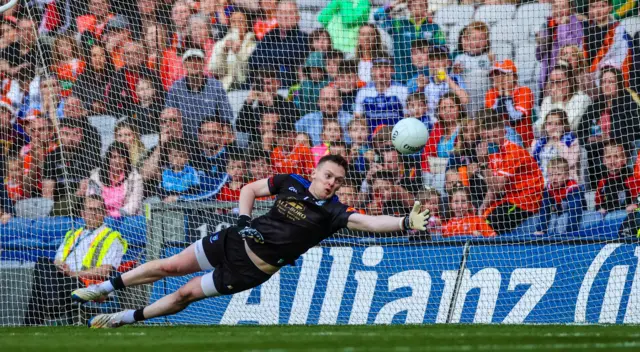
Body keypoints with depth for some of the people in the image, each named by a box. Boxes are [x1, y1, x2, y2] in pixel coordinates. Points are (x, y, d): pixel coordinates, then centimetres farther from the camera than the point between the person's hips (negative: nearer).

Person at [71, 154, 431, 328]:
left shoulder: (333, 211, -15)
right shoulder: (291, 183, -3)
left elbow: (367, 222, -30)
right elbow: (250, 189, 10)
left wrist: (407, 222, -43)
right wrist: (244, 219, -4)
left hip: (253, 268, -3)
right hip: (237, 241, 3)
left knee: (186, 294, 1)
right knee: (170, 266, 3)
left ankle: (126, 318, 20)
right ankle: (105, 289, 22)